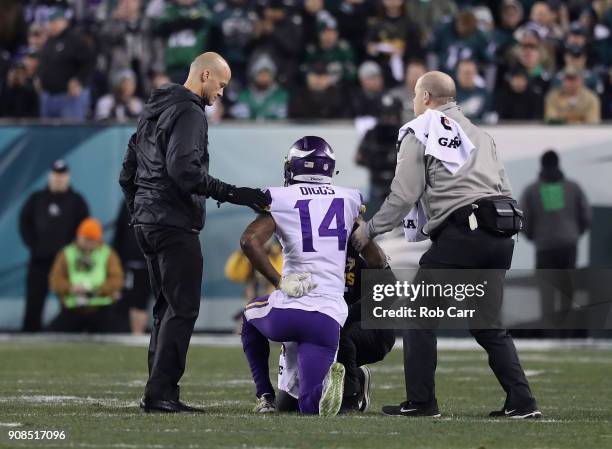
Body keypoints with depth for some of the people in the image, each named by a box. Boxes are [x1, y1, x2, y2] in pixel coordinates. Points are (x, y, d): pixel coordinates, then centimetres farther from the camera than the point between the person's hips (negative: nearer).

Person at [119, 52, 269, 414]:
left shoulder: (155, 111, 20)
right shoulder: (189, 113, -11)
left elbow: (128, 172, 22)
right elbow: (184, 170, -23)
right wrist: (233, 194, -20)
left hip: (148, 220, 10)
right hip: (175, 223, -10)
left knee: (167, 308, 13)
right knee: (182, 309, -9)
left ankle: (160, 394, 12)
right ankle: (160, 393, -13)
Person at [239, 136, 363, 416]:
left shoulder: (282, 199, 1)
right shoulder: (349, 199, 12)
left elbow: (249, 240, -13)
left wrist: (279, 281, -7)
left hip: (288, 308, -2)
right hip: (329, 316, 2)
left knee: (251, 316, 37)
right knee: (311, 406, 5)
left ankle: (265, 397, 23)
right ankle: (326, 379, -30)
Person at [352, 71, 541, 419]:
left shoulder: (419, 132, 7)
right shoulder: (480, 134, 26)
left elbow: (404, 196, 1)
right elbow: (504, 186, 18)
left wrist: (369, 230, 11)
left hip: (462, 231, -6)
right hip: (503, 233, 6)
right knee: (488, 323, 16)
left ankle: (421, 401, 0)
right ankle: (522, 401, 6)